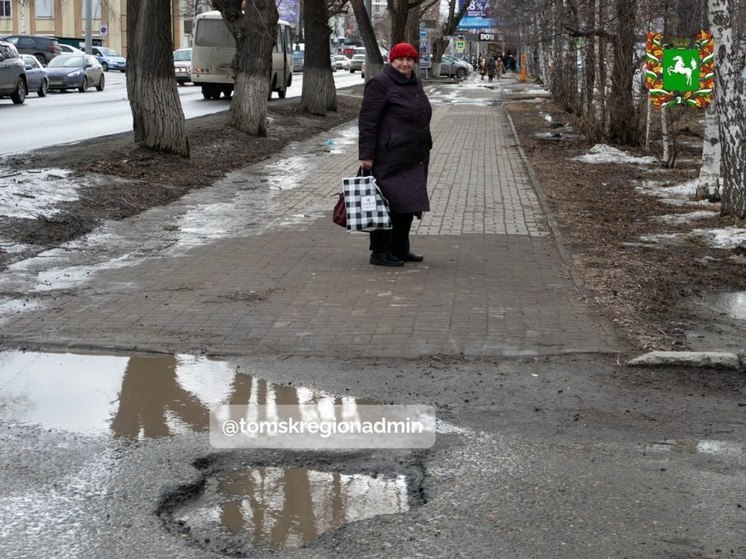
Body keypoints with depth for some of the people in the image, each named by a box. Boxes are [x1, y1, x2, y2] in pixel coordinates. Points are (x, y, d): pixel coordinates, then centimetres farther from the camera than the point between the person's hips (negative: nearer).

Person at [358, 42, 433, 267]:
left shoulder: (414, 84, 16)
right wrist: (366, 155, -19)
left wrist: (423, 150, 23)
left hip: (414, 158, 9)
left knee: (408, 204, 12)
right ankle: (379, 252, 3)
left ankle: (400, 249, 23)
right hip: (389, 158, -9)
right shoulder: (380, 84, -10)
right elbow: (367, 121, -14)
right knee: (386, 204, -4)